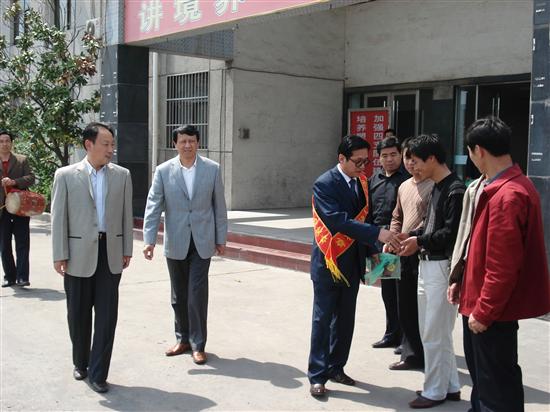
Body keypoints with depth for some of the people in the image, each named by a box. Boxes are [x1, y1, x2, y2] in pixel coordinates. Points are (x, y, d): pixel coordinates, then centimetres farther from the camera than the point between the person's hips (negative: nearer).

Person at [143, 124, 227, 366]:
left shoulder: (212, 169, -1)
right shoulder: (163, 171, -2)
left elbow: (219, 206, 4)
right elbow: (153, 206, -4)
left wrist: (221, 238, 4)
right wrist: (149, 240, -13)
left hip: (202, 242, -1)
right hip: (175, 243, 2)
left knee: (197, 293, -3)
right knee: (179, 295, 12)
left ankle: (197, 344, 8)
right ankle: (183, 339, 27)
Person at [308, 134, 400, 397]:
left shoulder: (362, 182, 7)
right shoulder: (325, 184, -15)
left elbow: (362, 218, 12)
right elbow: (339, 221, -26)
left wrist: (371, 250, 2)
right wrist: (377, 234, -32)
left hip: (353, 262, 7)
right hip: (329, 261, -6)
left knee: (345, 319, 13)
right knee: (323, 319, 1)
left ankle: (336, 368, 27)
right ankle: (317, 376, 9)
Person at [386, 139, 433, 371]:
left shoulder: (432, 186, -11)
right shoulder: (404, 187, 16)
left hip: (422, 254, -8)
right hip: (404, 254, 8)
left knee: (422, 309, 0)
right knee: (405, 308, 13)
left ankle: (426, 356, 13)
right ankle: (412, 354, 25)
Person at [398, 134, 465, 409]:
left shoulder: (455, 190, -15)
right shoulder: (436, 187, 13)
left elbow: (451, 233, -19)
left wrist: (420, 241, -12)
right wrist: (410, 236, 3)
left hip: (442, 266, -10)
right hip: (427, 264, 10)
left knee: (434, 333, 0)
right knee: (429, 331, 16)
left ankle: (435, 391, 14)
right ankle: (450, 386, 28)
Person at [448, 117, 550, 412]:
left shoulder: (506, 196, -25)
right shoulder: (512, 186, 9)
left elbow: (502, 265, -26)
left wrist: (483, 311, -18)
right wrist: (461, 281, 18)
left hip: (491, 310, -10)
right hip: (480, 301, 10)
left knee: (496, 382, 3)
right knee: (481, 370, 24)